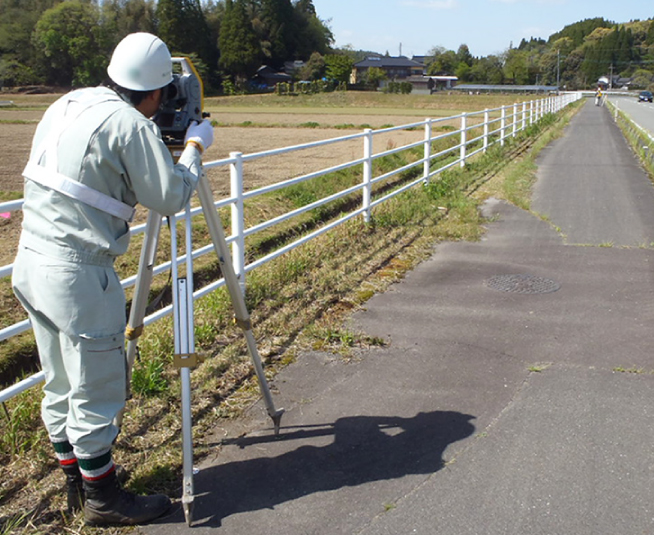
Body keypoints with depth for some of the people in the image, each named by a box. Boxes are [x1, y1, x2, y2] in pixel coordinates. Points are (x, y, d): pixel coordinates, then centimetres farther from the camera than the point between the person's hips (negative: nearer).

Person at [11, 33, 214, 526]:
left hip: (31, 261, 9)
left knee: (61, 387, 18)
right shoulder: (130, 125, -13)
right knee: (96, 391, 5)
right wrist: (195, 146, 6)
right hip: (77, 273, -9)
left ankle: (77, 484, 33)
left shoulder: (66, 105, 11)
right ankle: (102, 499, 20)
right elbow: (171, 197, -9)